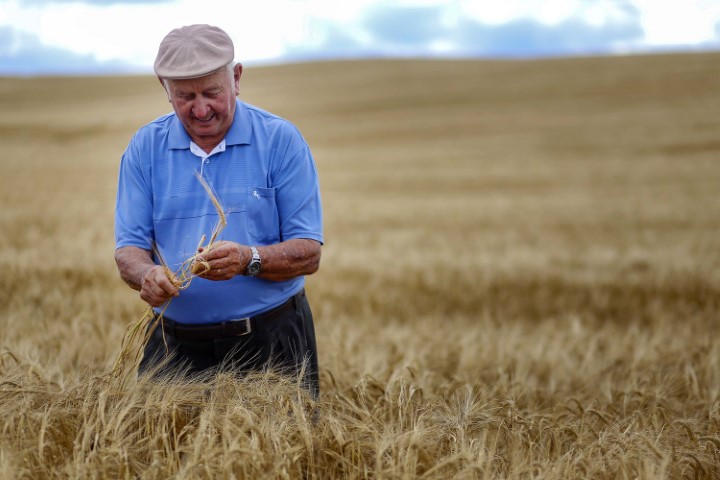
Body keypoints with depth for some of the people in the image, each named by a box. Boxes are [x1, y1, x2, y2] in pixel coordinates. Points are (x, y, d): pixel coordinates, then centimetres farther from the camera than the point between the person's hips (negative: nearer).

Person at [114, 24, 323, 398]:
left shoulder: (281, 140, -5)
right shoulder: (145, 147, 3)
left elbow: (308, 254, -8)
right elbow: (128, 251, 1)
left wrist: (248, 260, -27)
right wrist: (147, 275, -23)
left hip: (271, 343, -2)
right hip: (177, 348, 2)